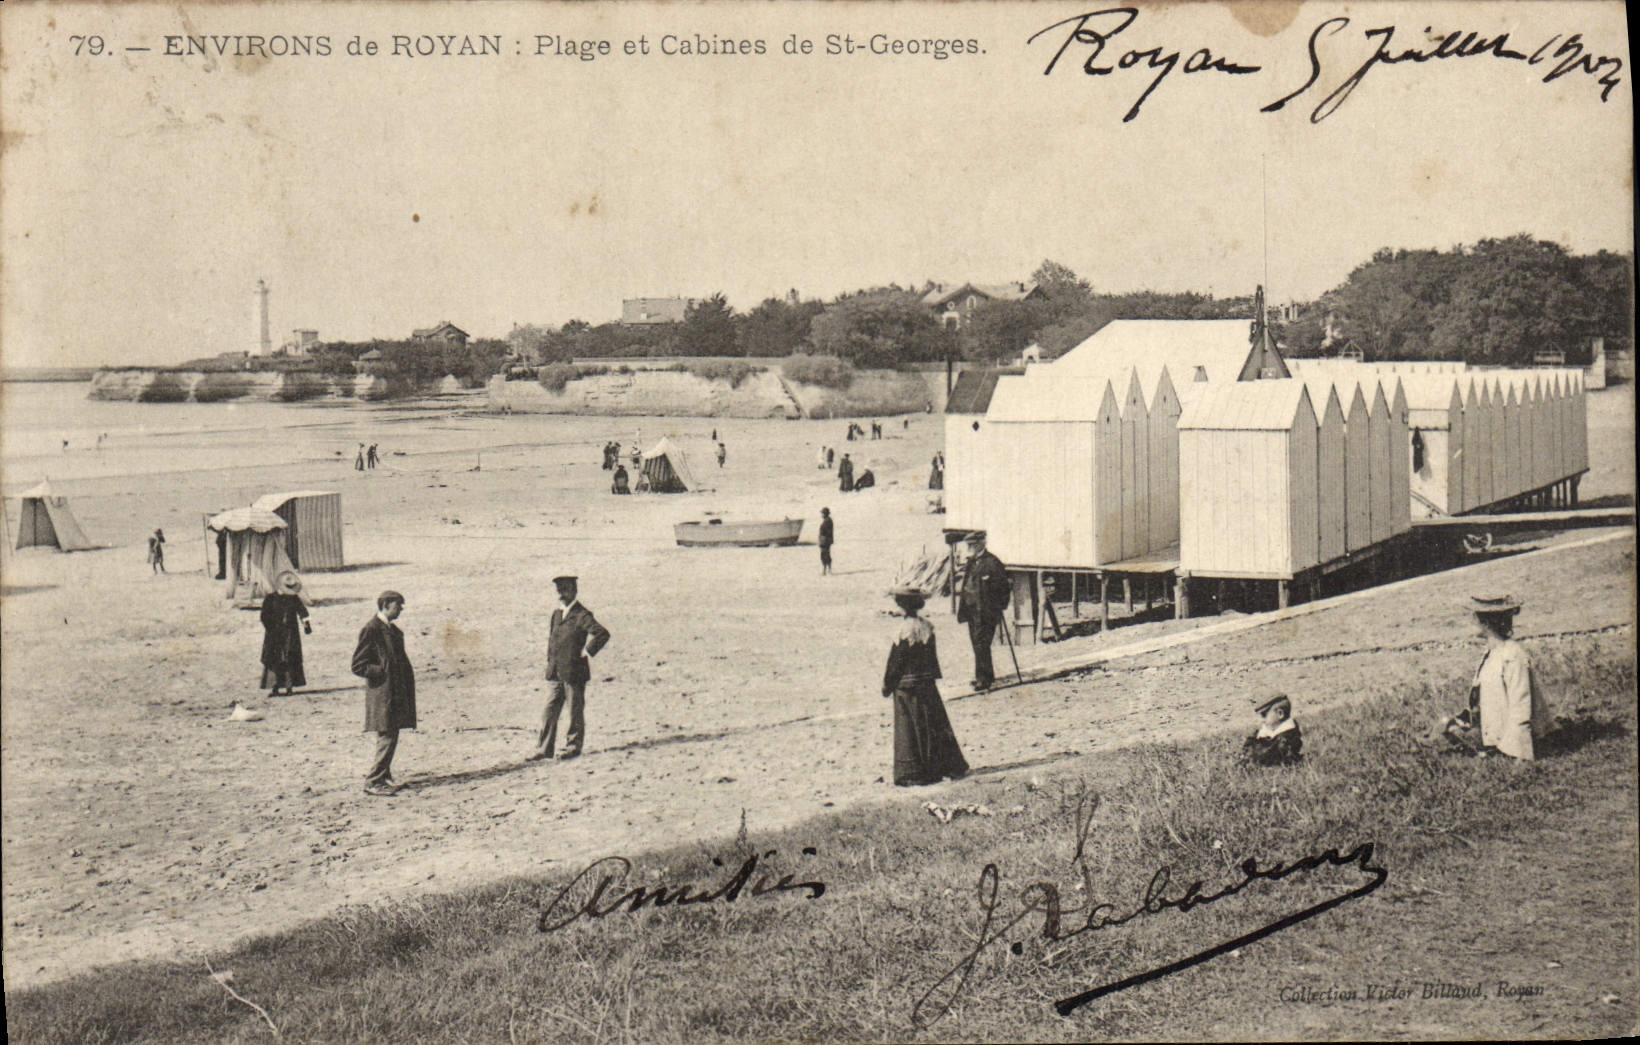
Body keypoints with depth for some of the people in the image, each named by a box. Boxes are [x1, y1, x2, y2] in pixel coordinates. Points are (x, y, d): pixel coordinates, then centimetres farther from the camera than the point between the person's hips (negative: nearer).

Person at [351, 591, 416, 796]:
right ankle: (373, 782, -2)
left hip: (395, 693, 9)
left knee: (391, 737, 12)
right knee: (386, 738, -9)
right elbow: (358, 666, -14)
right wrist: (383, 672, -16)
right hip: (382, 693, -9)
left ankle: (384, 778, 20)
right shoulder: (371, 630, -12)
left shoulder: (393, 630, 15)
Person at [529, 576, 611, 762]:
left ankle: (574, 746, 13)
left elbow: (602, 633, -22)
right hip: (556, 673, 7)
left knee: (575, 710, 3)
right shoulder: (557, 614, 14)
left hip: (574, 671, -7)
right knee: (550, 710, 6)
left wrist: (586, 652, -16)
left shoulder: (582, 615, -11)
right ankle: (544, 748, 9)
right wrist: (550, 658, 18)